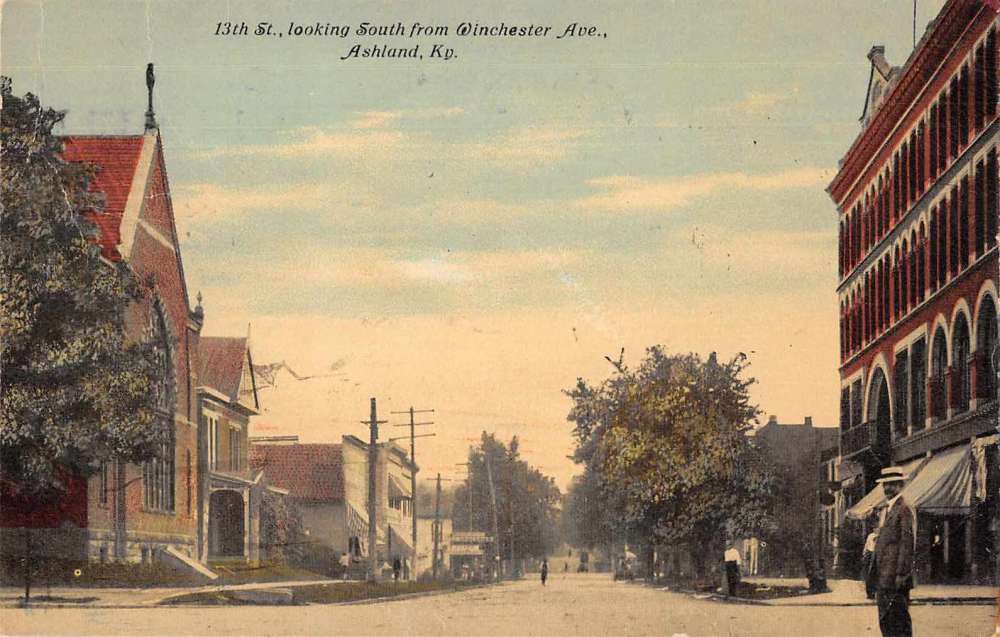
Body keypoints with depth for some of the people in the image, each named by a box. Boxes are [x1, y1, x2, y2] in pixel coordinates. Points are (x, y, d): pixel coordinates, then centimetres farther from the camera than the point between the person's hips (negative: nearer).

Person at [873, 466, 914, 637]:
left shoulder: (904, 509, -9)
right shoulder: (886, 510, 21)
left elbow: (907, 543, -15)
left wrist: (901, 574, -20)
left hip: (896, 578, -10)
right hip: (884, 578, 10)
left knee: (899, 619, -8)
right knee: (885, 620, 10)